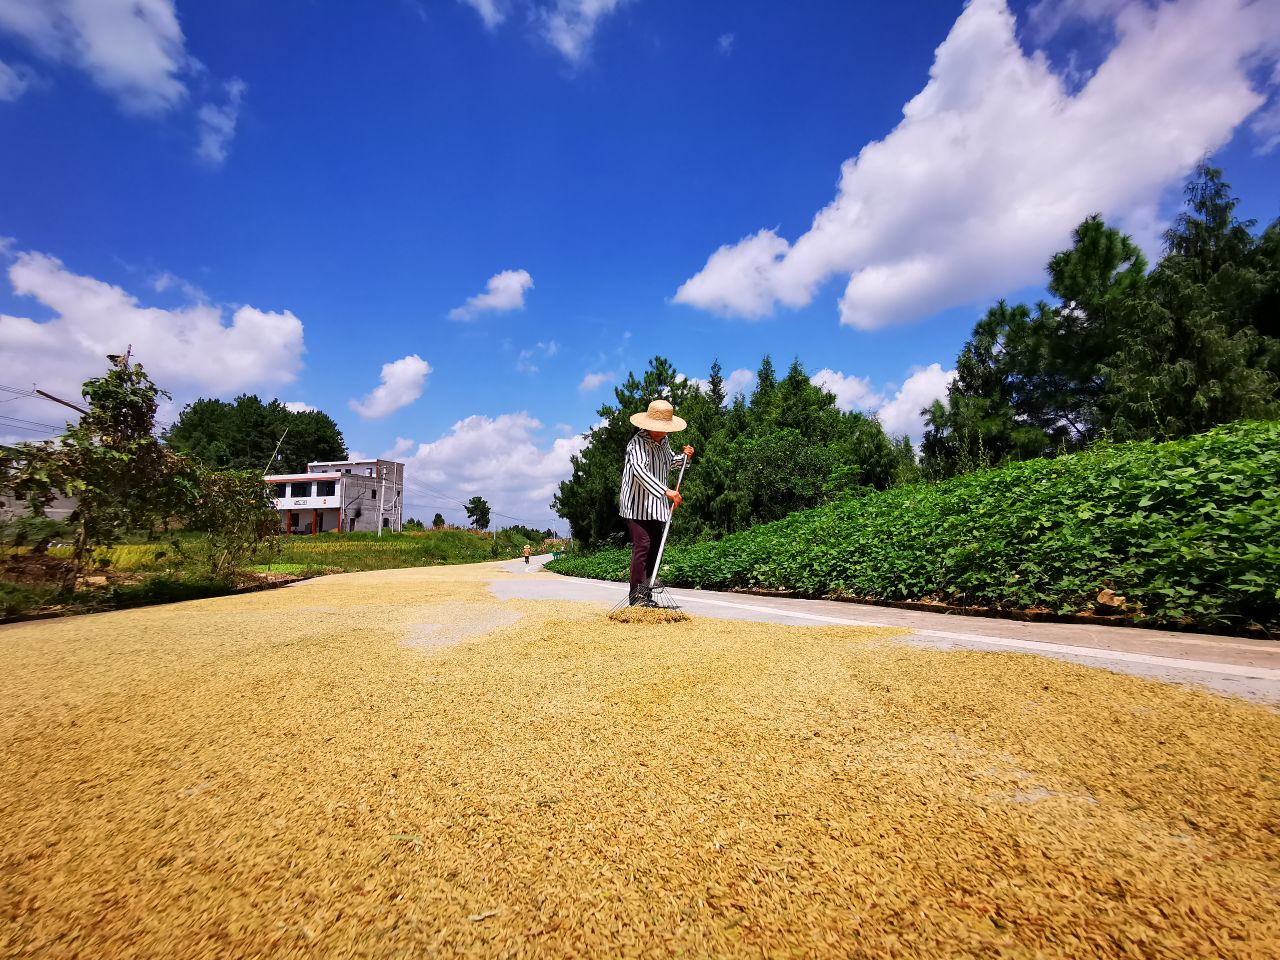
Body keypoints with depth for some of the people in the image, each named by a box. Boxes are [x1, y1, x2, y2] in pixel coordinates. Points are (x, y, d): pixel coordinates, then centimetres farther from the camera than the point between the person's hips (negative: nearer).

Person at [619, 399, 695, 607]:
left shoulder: (663, 441, 10)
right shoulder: (638, 443, -17)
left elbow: (669, 462, 29)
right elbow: (640, 471, -33)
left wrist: (684, 457, 8)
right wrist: (666, 491, -41)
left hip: (656, 506, 8)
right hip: (637, 505, -8)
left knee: (654, 547, 9)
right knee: (642, 545, -15)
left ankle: (647, 595, 18)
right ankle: (636, 595, -7)